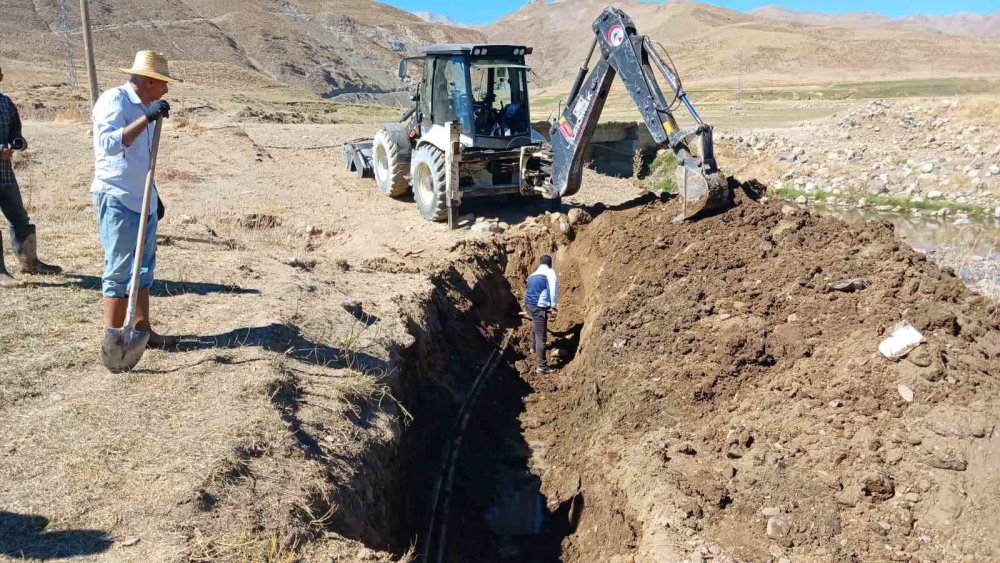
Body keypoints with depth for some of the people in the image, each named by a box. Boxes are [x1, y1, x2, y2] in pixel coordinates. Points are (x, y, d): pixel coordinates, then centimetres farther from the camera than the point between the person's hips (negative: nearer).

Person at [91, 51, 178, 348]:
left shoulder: (143, 106, 16)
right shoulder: (113, 100, -11)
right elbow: (109, 144, -28)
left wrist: (153, 194, 25)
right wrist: (147, 118, -31)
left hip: (142, 199, 9)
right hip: (116, 199, -9)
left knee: (143, 266, 12)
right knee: (119, 269, -4)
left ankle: (142, 329, 20)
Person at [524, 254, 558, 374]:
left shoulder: (532, 275, 20)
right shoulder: (550, 272, -3)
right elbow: (553, 290, -17)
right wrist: (553, 306, -14)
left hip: (528, 304, 8)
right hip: (539, 307, -8)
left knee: (536, 325, 37)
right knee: (541, 337, -6)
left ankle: (534, 347, 57)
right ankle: (542, 366, -5)